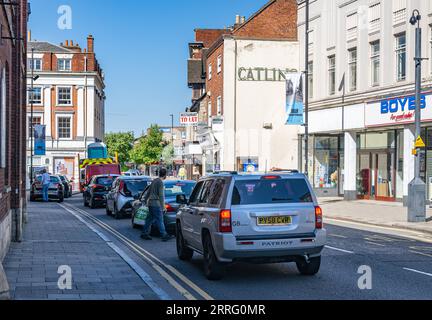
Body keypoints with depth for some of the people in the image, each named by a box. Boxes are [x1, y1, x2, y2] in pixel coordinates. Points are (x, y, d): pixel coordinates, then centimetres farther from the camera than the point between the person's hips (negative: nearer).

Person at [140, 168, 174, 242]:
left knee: (150, 219, 12)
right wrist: (163, 206, -15)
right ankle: (164, 235, -6)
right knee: (160, 220, -7)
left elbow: (148, 192, 21)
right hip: (156, 204, -9)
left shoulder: (154, 181, 14)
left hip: (150, 203, 9)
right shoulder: (160, 182, -13)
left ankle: (145, 234, 14)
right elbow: (161, 196, -17)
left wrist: (145, 200, 30)